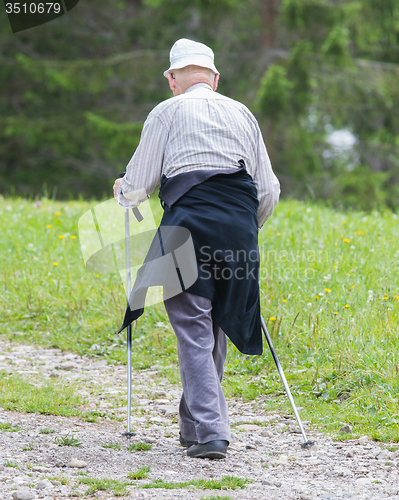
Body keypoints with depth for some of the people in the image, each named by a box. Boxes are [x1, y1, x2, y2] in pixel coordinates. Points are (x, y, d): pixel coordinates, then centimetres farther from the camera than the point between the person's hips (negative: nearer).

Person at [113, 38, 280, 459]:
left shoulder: (166, 113, 9)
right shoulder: (242, 114, 19)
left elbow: (138, 185, 9)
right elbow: (268, 191, 18)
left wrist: (122, 192, 32)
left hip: (190, 223, -4)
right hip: (239, 227, 4)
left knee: (194, 332, -4)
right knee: (214, 330, 15)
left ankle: (210, 432, -14)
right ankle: (193, 424, 23)